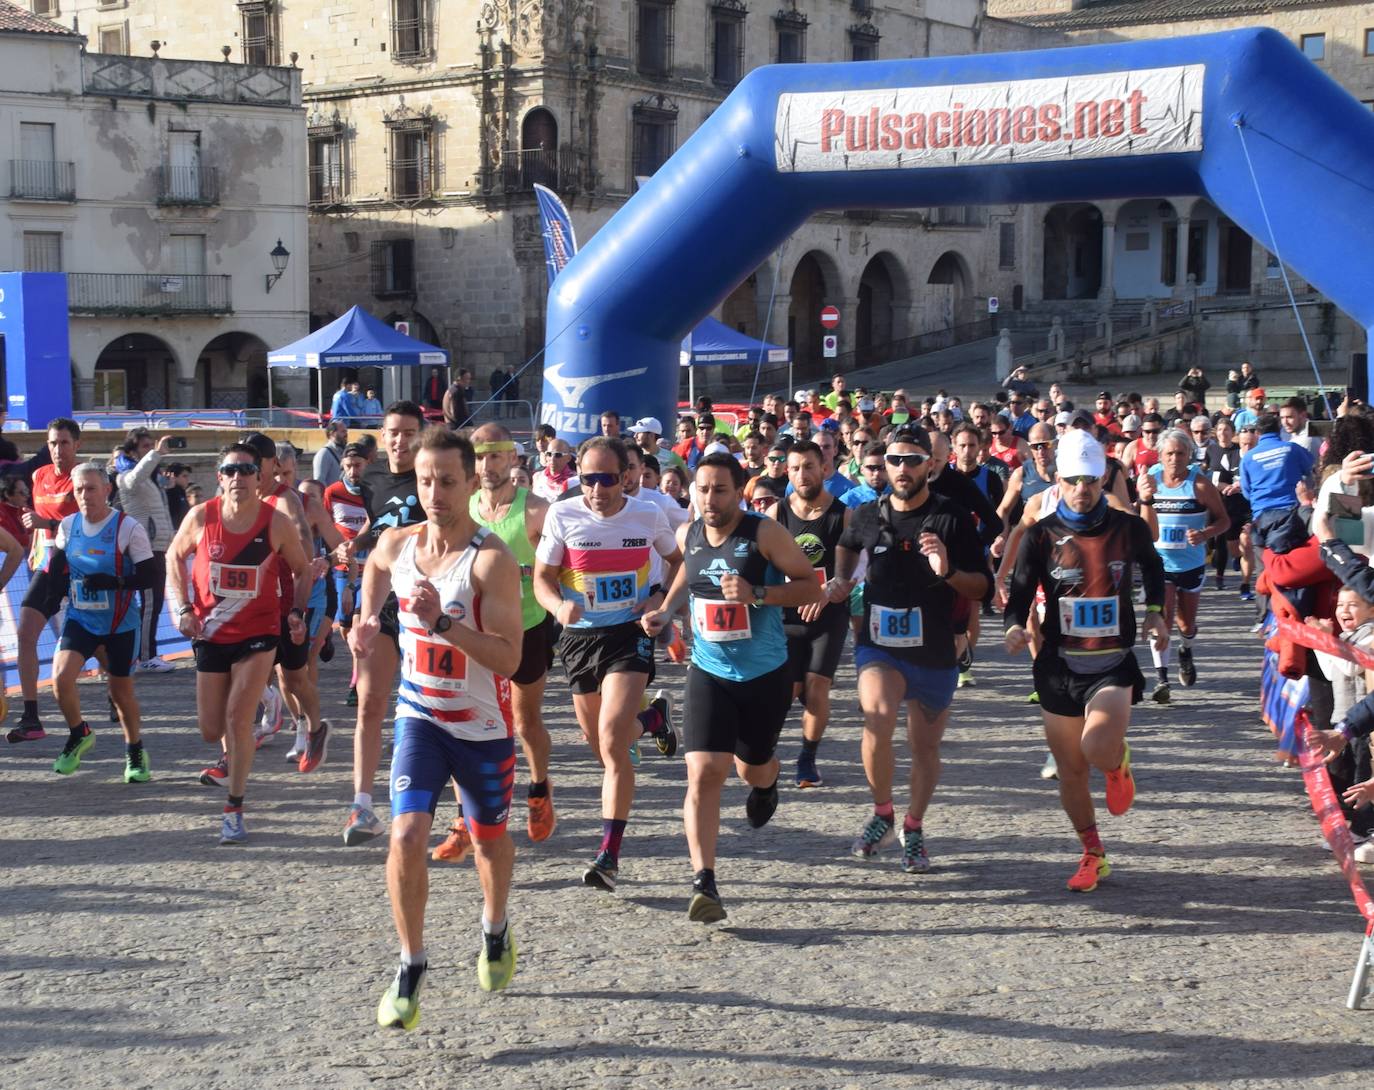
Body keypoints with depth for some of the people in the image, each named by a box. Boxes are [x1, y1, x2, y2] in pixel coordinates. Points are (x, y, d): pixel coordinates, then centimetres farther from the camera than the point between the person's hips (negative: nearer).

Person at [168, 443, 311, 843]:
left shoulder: (276, 521, -11)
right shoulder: (201, 517, -9)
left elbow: (302, 570, 5)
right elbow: (174, 556, 9)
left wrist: (297, 612, -9)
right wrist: (184, 608, -1)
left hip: (258, 633, -2)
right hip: (211, 632, 2)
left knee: (238, 718, -15)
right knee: (211, 731, 6)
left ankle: (234, 810, -4)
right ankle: (233, 757, 44)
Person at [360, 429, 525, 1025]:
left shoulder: (491, 560, -21)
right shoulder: (395, 545, -5)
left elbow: (509, 658, -27)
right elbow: (375, 568, 24)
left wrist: (443, 621, -35)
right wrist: (367, 621, 12)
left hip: (483, 727, -2)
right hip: (419, 718, 2)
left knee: (490, 839, 17)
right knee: (406, 836, -15)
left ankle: (495, 931, 46)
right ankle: (411, 966, 0)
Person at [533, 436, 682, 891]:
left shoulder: (649, 516, -5)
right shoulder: (561, 516, -7)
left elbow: (678, 561, 13)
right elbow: (542, 577, -1)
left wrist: (662, 598, -5)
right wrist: (559, 605, -23)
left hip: (631, 633, -3)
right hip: (580, 635, 3)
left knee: (611, 743, -19)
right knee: (600, 743, 16)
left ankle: (609, 855, -12)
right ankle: (652, 717, 52)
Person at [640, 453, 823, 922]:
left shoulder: (765, 534, -15)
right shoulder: (688, 536, -1)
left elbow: (811, 587, -13)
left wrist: (756, 593, -27)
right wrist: (666, 609, 6)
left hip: (766, 674, -2)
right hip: (709, 673, 2)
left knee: (752, 769, 17)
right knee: (703, 774, -15)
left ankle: (766, 782, 58)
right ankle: (704, 883, -14)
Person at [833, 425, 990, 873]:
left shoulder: (953, 520, -9)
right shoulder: (867, 516, 0)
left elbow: (981, 588, -8)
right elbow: (847, 545, 25)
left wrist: (948, 571, -26)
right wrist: (842, 580, 9)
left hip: (934, 654, 0)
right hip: (879, 646, 0)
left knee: (925, 746, 12)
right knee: (877, 720, -26)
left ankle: (913, 828, 35)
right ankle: (882, 813, -3)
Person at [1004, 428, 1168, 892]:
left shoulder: (1128, 528, 0)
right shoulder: (1041, 536, -3)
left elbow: (1152, 566, 21)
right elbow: (1020, 593, -4)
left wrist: (1155, 611, 9)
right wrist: (1014, 627, -24)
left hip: (1114, 663, -1)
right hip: (1059, 665, 1)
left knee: (1099, 749, -24)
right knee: (1070, 769, 7)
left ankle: (1118, 764, 14)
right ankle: (1093, 855, 26)